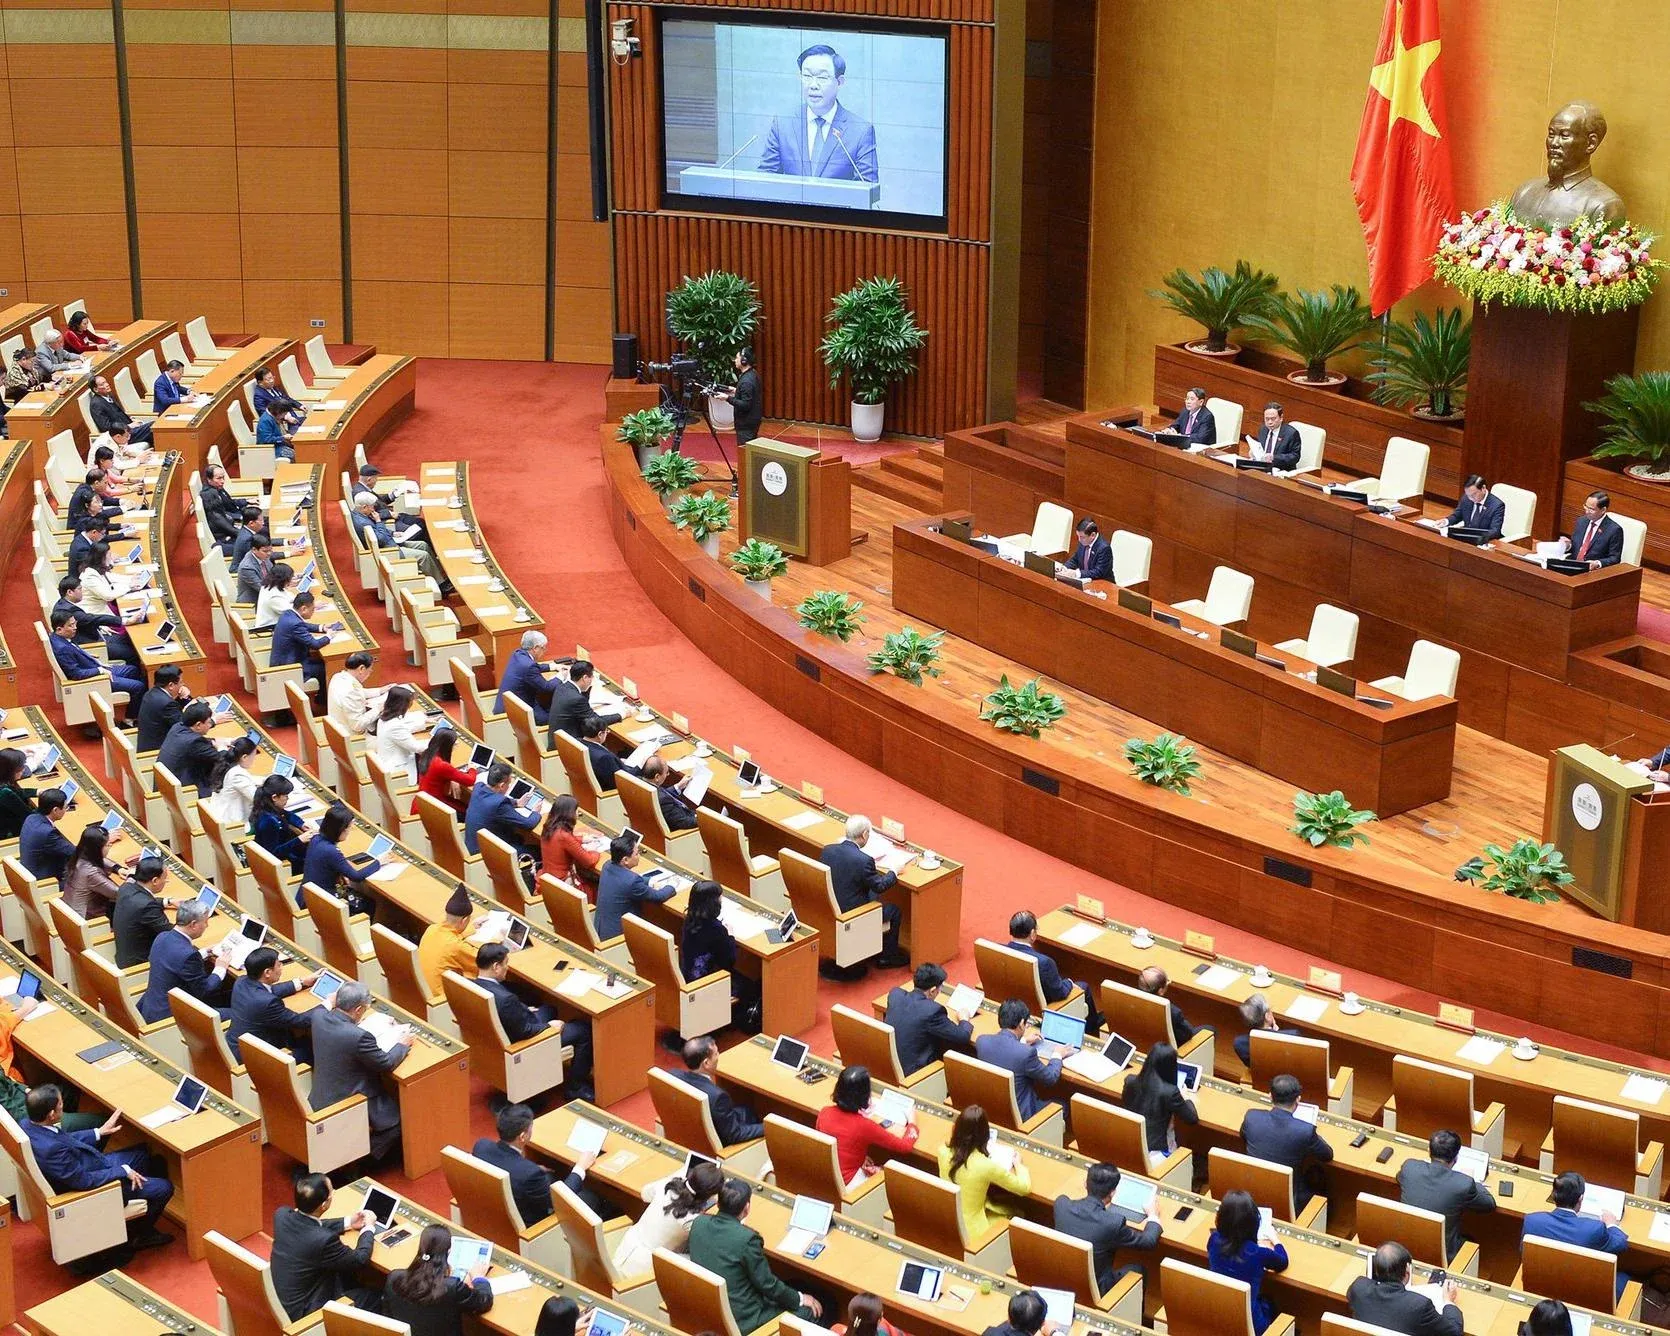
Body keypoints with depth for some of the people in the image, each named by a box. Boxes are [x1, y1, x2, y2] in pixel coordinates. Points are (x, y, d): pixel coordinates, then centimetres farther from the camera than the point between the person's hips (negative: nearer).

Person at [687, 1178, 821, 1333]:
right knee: (810, 1311, 7)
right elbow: (767, 1284, -15)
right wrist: (799, 1299, 1)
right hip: (739, 1319, -8)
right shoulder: (746, 1239, -28)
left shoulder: (699, 1223, -9)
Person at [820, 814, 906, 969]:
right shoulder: (864, 861, -28)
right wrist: (894, 873, 4)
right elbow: (880, 886, -12)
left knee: (874, 896, 30)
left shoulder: (827, 850, -9)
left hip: (828, 909, 7)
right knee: (893, 910, 16)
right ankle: (888, 957, 29)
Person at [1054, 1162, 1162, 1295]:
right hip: (1094, 1291, -4)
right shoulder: (1114, 1223, -29)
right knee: (1138, 1269, 23)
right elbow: (1149, 1242, -11)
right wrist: (1153, 1216, 9)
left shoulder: (1061, 1204, -17)